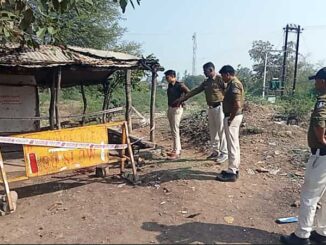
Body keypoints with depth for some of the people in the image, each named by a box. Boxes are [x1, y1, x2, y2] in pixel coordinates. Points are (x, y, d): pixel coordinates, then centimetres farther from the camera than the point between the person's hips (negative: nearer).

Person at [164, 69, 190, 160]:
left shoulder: (179, 85, -13)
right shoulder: (170, 85, 11)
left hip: (177, 109, -9)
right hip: (170, 108, 9)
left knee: (175, 131, -8)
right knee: (173, 130, 13)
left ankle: (176, 152, -3)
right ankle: (178, 149, 24)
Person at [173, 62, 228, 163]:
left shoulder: (220, 79, -8)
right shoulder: (206, 82, 16)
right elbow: (195, 91, 17)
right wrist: (182, 98, 16)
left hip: (219, 107, -8)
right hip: (211, 108, 8)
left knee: (221, 131, -3)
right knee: (213, 131, 11)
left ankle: (224, 153, 5)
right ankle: (215, 151, 21)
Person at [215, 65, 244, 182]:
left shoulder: (234, 85, -19)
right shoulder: (234, 83, 14)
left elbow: (237, 105, -26)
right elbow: (240, 103, 21)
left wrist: (230, 119, -18)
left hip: (232, 117, -11)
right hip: (235, 116, 11)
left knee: (232, 145, -4)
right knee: (234, 144, 15)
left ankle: (231, 172, 3)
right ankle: (234, 169, 24)